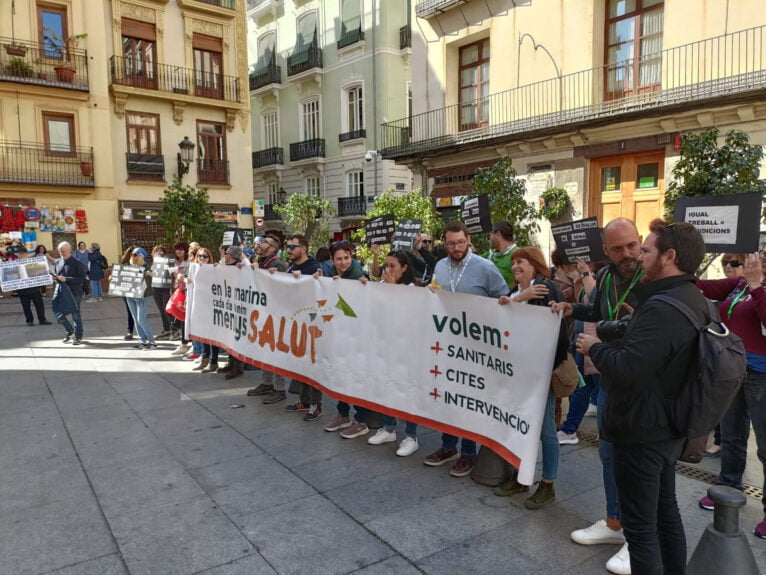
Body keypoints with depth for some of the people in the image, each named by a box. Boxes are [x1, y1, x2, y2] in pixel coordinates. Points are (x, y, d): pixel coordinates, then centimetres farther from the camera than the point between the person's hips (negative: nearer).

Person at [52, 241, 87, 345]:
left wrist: (66, 279, -21)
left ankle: (78, 337, 16)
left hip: (74, 292, -5)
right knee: (58, 314, 5)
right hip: (60, 292, 5)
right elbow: (55, 275, 23)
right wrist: (55, 277, -1)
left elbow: (82, 278, -14)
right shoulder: (57, 262, 10)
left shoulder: (77, 263, -8)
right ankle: (70, 331, 28)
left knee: (76, 315, 3)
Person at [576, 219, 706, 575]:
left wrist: (594, 348, -14)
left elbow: (625, 370, -31)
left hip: (642, 432, -10)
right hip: (669, 427, 10)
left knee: (640, 525, 3)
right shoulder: (695, 301, 6)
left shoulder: (662, 308, -27)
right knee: (666, 510, 24)